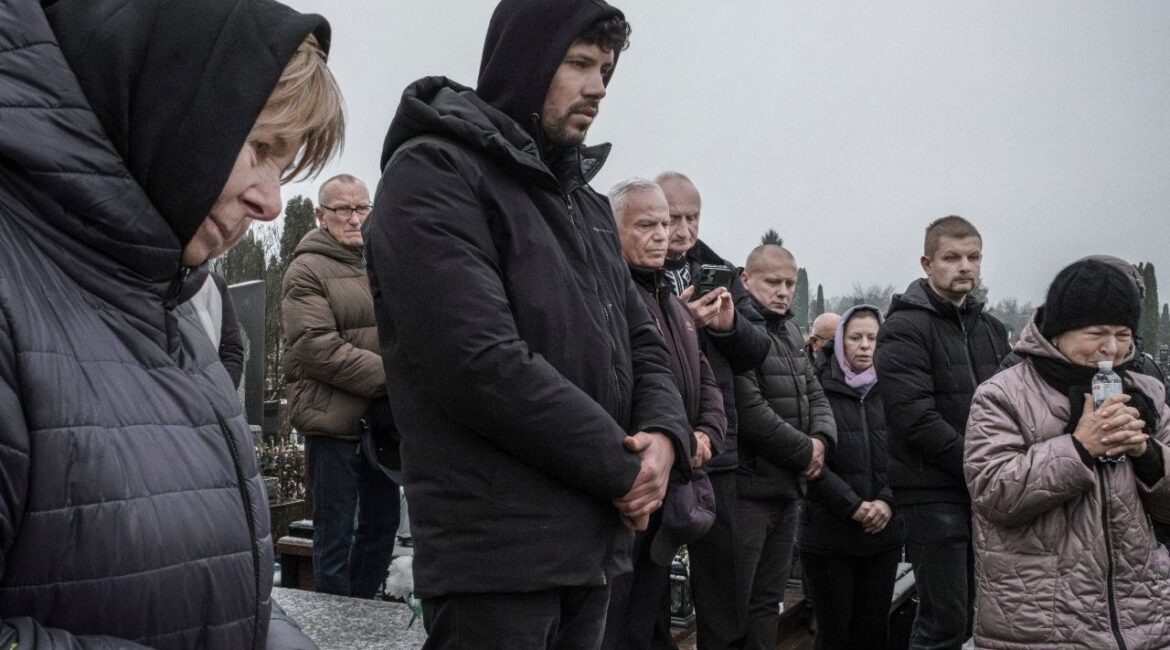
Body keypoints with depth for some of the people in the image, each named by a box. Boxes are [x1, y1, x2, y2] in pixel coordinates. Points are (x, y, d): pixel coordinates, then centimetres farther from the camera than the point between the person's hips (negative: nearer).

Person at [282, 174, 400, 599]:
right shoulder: (307, 270, -6)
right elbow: (316, 349, -17)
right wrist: (392, 377, -21)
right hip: (334, 420, -7)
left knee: (382, 524, 16)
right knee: (335, 535, 2)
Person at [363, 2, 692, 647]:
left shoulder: (586, 204, 17)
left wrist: (663, 437, -5)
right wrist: (620, 467, -13)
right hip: (495, 551, -8)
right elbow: (480, 362, -21)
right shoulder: (433, 173, -10)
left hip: (596, 541, 8)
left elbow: (642, 344, 17)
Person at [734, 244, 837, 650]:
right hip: (747, 489, -9)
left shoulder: (790, 333, 16)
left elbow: (815, 395, 18)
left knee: (768, 601, 16)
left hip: (788, 488, 9)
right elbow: (750, 411, -22)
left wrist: (822, 439, -3)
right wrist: (805, 451, -11)